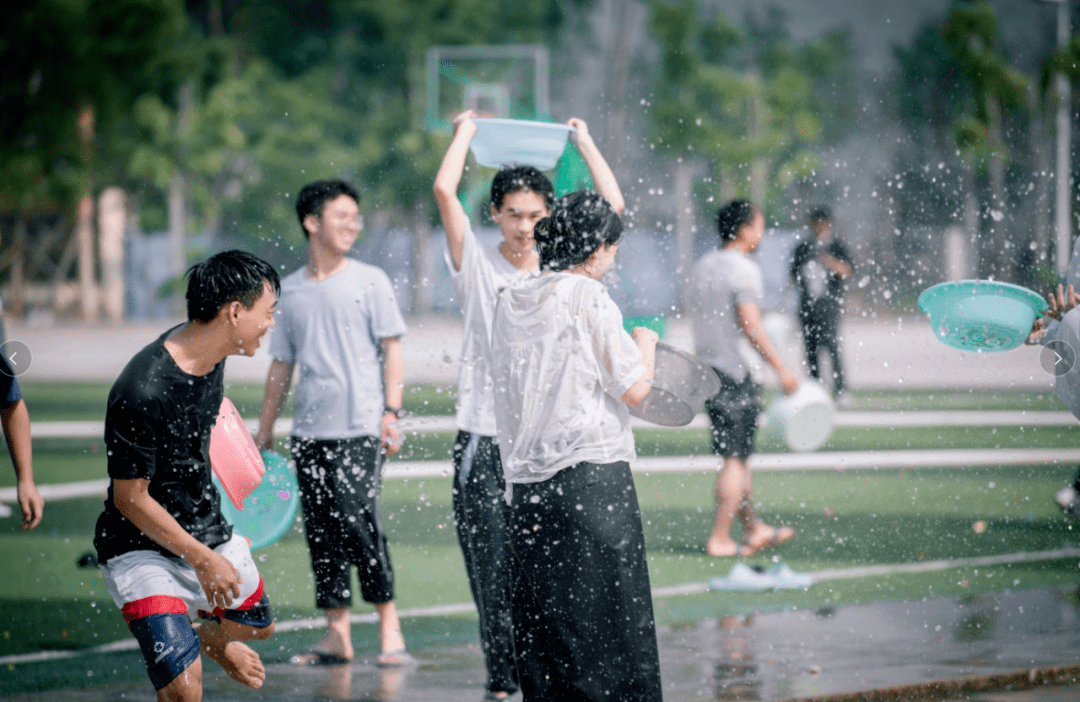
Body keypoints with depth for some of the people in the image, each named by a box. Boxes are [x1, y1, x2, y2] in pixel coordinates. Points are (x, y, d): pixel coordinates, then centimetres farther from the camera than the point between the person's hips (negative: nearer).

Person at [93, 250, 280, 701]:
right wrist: (202, 559, -17)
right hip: (141, 550, -8)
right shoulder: (142, 393, -32)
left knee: (257, 624, 29)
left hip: (208, 530, 8)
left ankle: (212, 638, 61)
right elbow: (131, 498, -23)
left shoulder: (209, 353, -7)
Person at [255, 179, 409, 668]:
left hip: (359, 428, -4)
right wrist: (263, 432, 16)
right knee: (321, 532, 4)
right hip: (308, 430, 4)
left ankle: (389, 626, -2)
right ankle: (337, 636, 9)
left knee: (357, 522, -13)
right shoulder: (289, 291, 11)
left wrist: (391, 412, -11)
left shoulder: (370, 281, 2)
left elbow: (391, 351, 0)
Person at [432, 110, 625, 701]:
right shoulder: (477, 264, 5)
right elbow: (444, 191, -6)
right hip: (485, 439, -1)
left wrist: (584, 141, 13)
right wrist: (465, 132, 7)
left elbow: (614, 206, 3)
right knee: (492, 568, -2)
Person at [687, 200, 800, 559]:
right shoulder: (744, 270, -13)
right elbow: (751, 327, -20)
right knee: (735, 458, -2)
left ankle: (754, 529, 25)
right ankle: (719, 539, -2)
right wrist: (782, 369, -16)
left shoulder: (702, 267, 13)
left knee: (736, 458, 16)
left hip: (708, 370, 9)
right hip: (736, 375, -9)